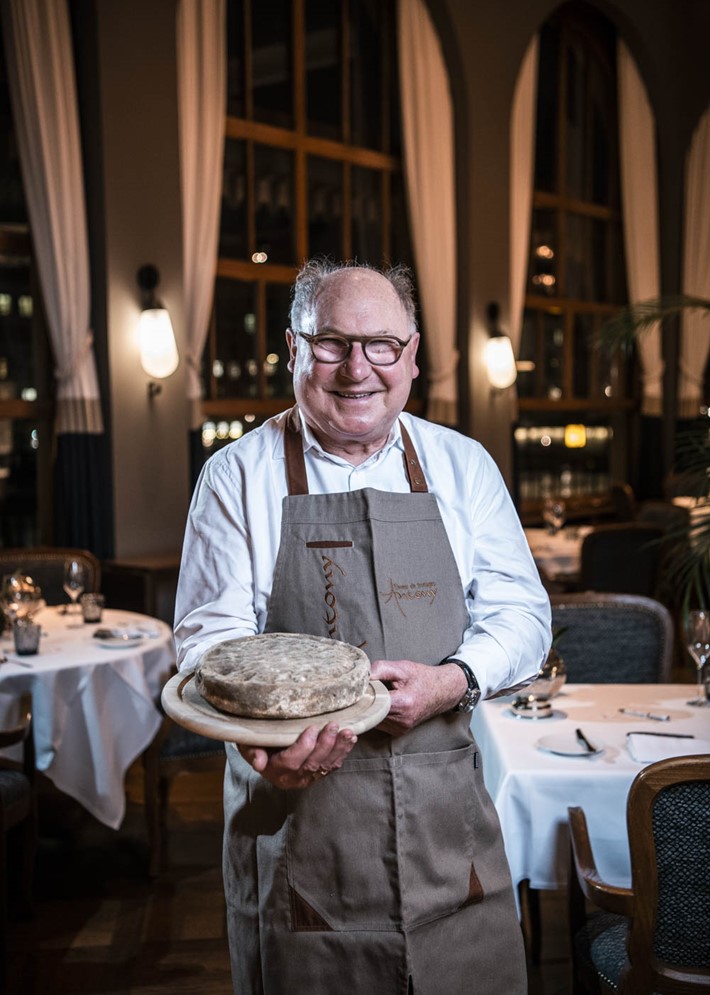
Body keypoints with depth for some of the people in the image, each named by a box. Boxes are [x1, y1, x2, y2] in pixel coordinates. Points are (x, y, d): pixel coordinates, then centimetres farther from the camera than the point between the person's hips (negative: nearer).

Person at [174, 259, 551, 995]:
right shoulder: (238, 475, -2)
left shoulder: (463, 467, 5)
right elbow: (209, 634, -5)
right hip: (293, 804, -1)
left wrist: (453, 680, -17)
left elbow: (521, 614, 4)